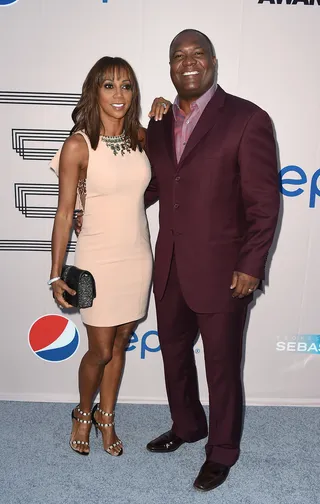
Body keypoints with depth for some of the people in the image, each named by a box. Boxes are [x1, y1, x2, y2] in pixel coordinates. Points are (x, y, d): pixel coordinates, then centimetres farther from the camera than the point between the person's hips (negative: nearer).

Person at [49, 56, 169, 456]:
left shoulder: (141, 138, 2)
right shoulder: (79, 145, -11)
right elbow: (65, 212, -8)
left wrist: (162, 113, 6)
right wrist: (56, 275, -7)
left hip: (138, 258, 4)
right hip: (99, 261, -4)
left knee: (119, 346, 16)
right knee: (100, 351, 7)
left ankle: (106, 418, 39)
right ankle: (83, 414, 38)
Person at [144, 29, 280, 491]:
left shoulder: (247, 119, -10)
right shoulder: (160, 124, 8)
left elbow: (264, 203, -11)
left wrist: (251, 268, -14)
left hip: (221, 273, -6)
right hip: (170, 270, 6)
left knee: (222, 366, 11)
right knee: (174, 353, 21)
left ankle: (222, 450, 35)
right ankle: (187, 427, 47)